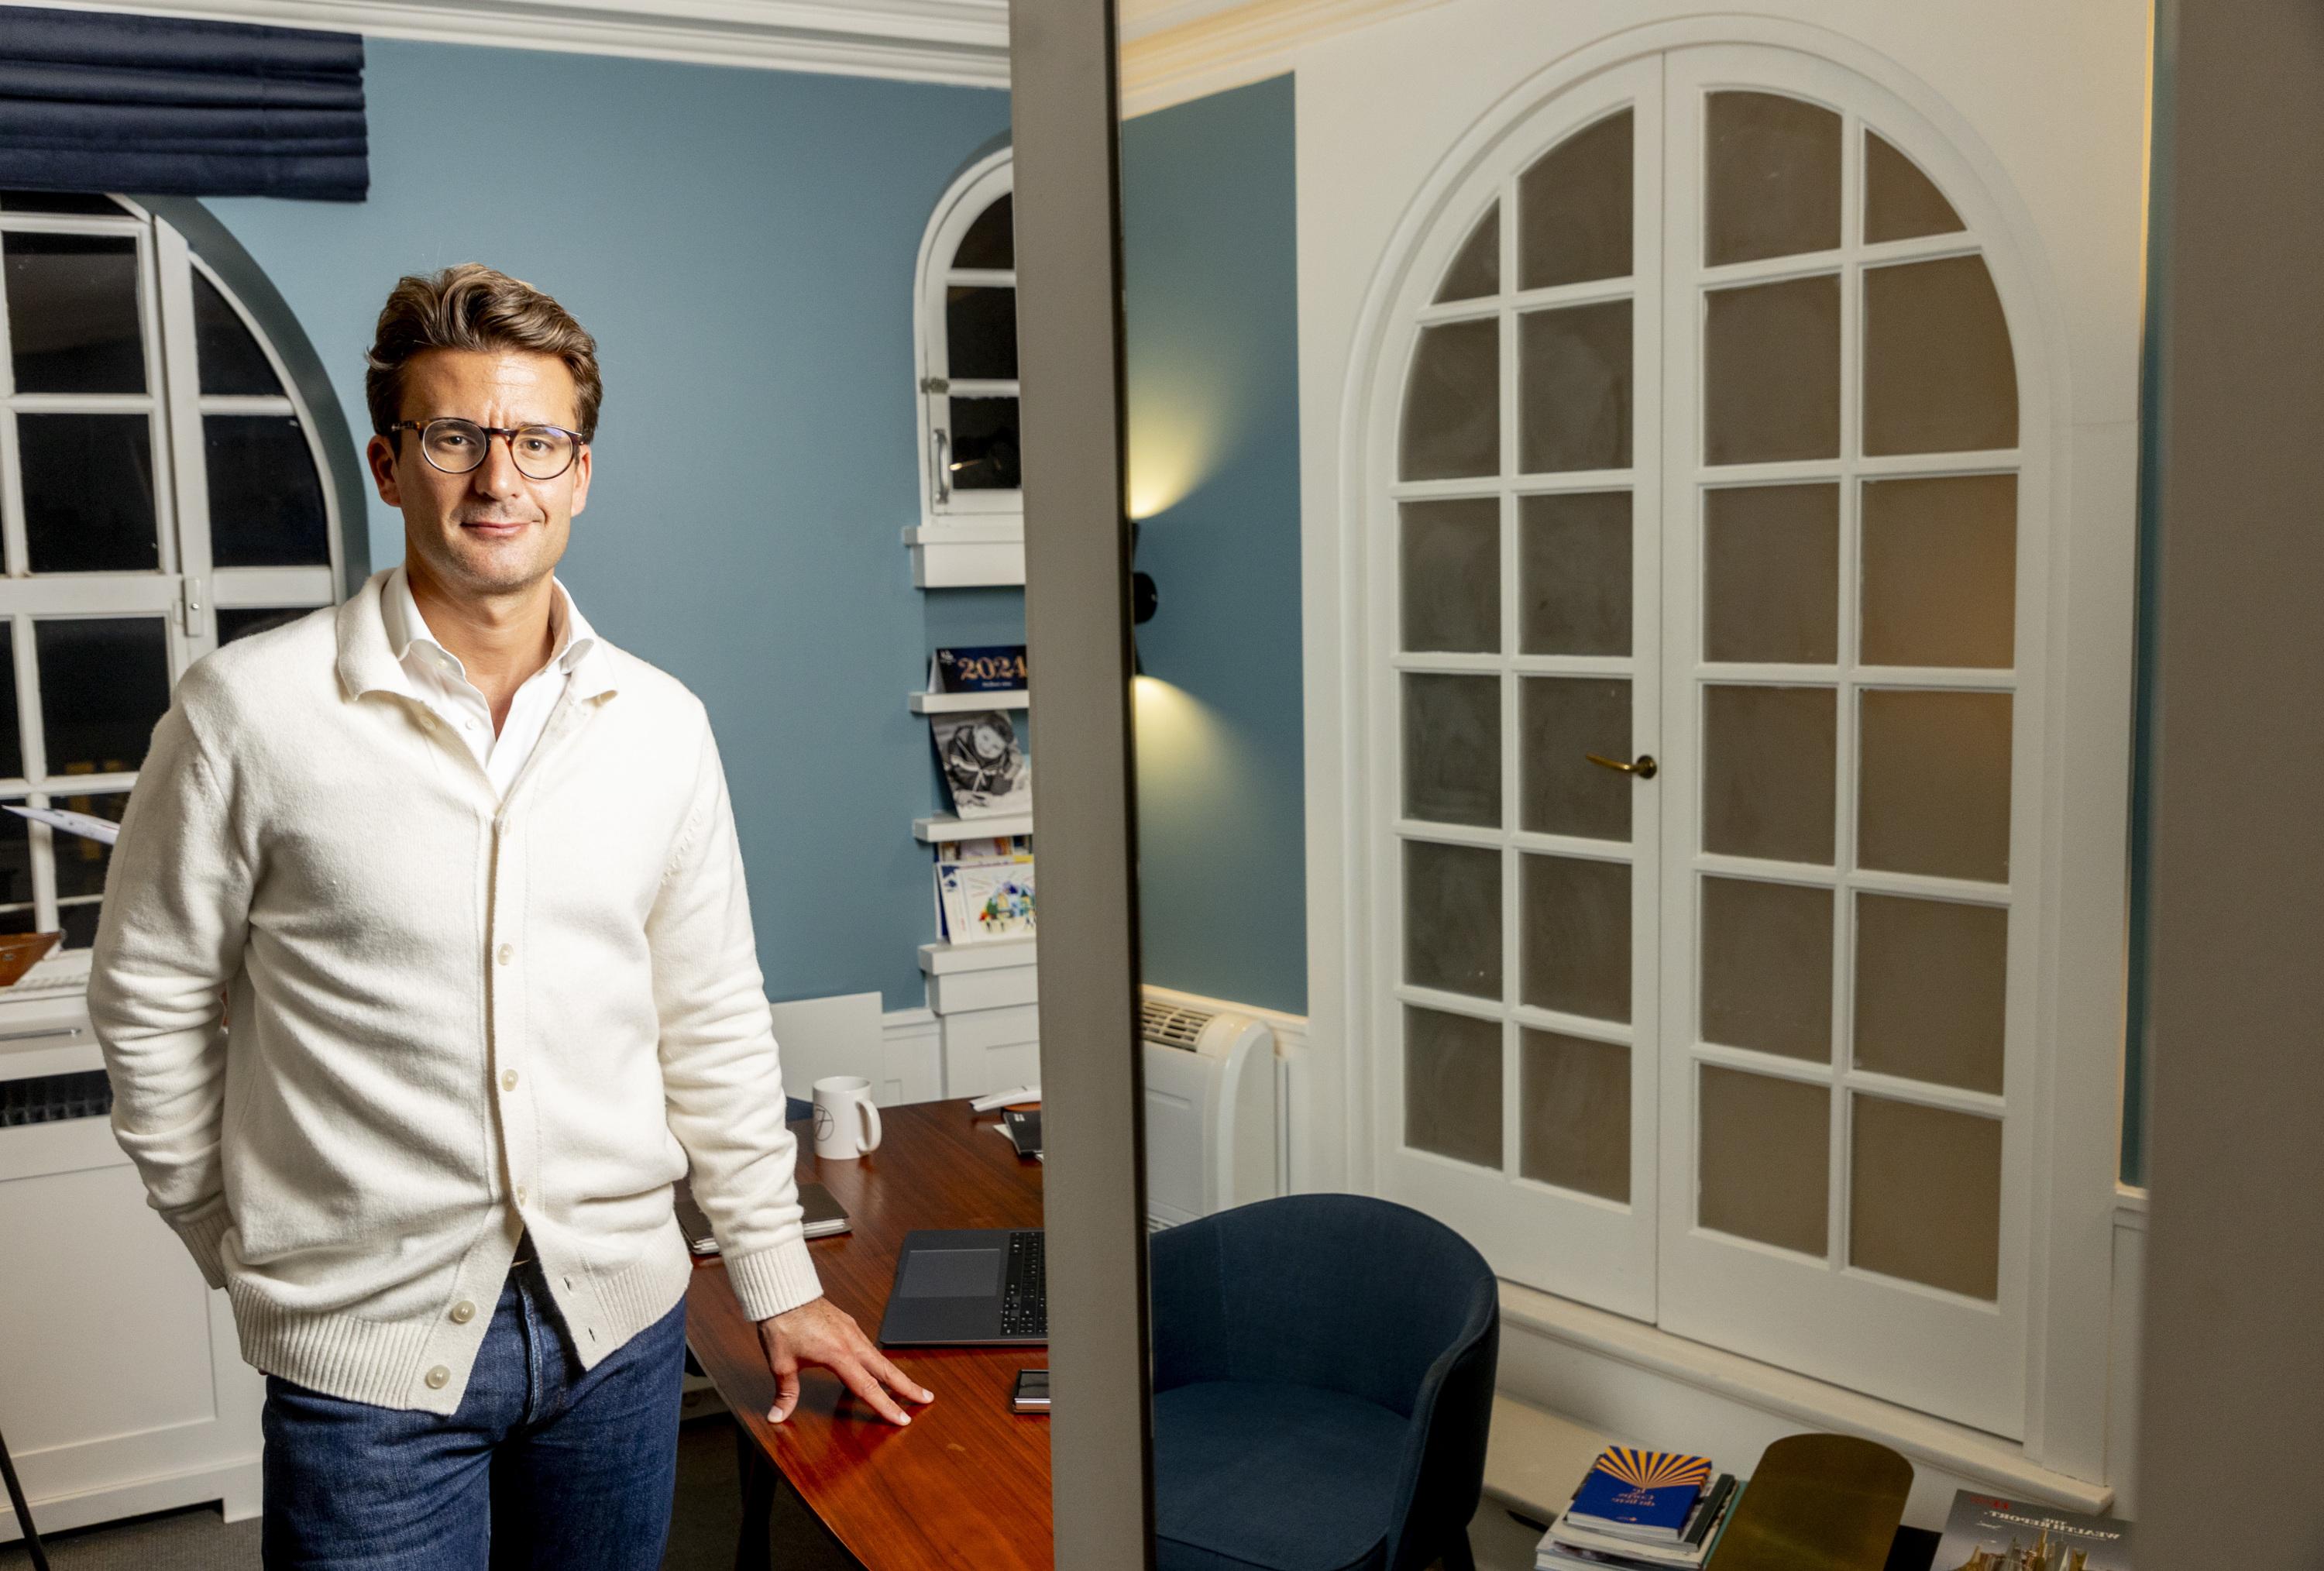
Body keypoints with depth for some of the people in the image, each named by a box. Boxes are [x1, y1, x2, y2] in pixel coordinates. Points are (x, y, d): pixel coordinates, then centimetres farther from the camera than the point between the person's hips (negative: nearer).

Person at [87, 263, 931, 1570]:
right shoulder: (250, 711, -9)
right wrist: (238, 1241, 6)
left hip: (620, 1310, 3)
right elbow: (152, 1003, 1)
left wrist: (780, 1279, 9)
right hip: (368, 1336, -3)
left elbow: (713, 1023, 7)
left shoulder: (662, 725, 1)